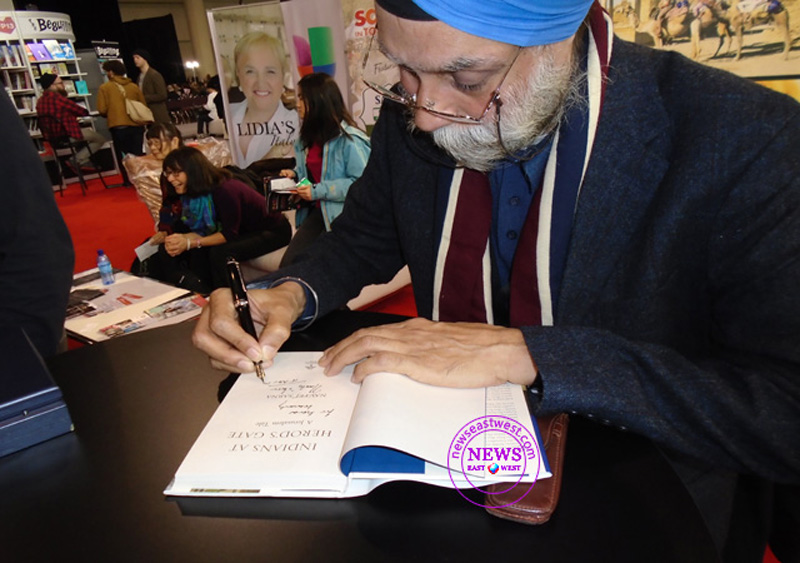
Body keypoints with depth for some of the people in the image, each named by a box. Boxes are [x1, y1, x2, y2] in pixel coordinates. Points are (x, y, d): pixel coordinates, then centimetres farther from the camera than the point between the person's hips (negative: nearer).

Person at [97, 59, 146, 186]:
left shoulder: (104, 87, 1)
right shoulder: (134, 86, 7)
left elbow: (102, 110, -2)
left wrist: (111, 116, 18)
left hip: (118, 127, -2)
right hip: (137, 126, 2)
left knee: (123, 155, 10)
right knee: (138, 154, 8)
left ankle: (129, 180, 11)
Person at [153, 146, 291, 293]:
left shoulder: (224, 190, -30)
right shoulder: (190, 193, -3)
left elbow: (229, 234, -25)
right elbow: (202, 231, -1)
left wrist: (190, 243, -27)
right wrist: (181, 238, -21)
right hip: (245, 231, 8)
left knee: (220, 252, -28)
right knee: (197, 252, -9)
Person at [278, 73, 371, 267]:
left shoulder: (349, 139, -14)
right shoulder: (308, 137, 14)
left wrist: (319, 190, -21)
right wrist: (295, 174, 8)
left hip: (343, 215, -7)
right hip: (316, 211, 8)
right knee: (288, 264, -8)